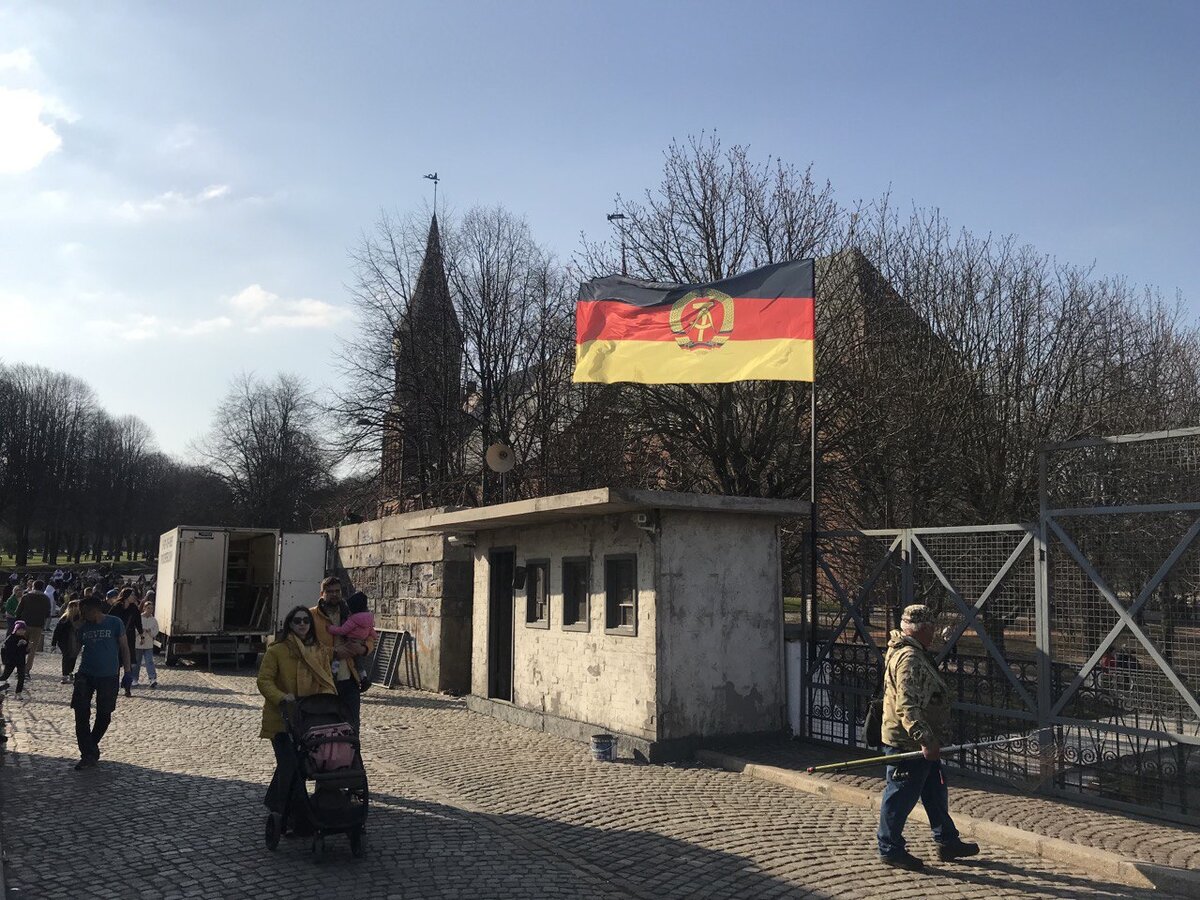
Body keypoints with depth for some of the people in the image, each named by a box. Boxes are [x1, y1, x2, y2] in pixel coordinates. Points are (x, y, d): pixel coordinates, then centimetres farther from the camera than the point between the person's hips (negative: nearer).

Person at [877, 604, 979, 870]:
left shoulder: (916, 654, 14)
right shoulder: (908, 658, -22)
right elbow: (906, 707, -30)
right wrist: (925, 740, -32)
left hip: (921, 744, 11)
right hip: (906, 743, -11)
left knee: (935, 791, 20)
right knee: (901, 796, 0)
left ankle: (947, 841, 32)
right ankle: (890, 849, 10)